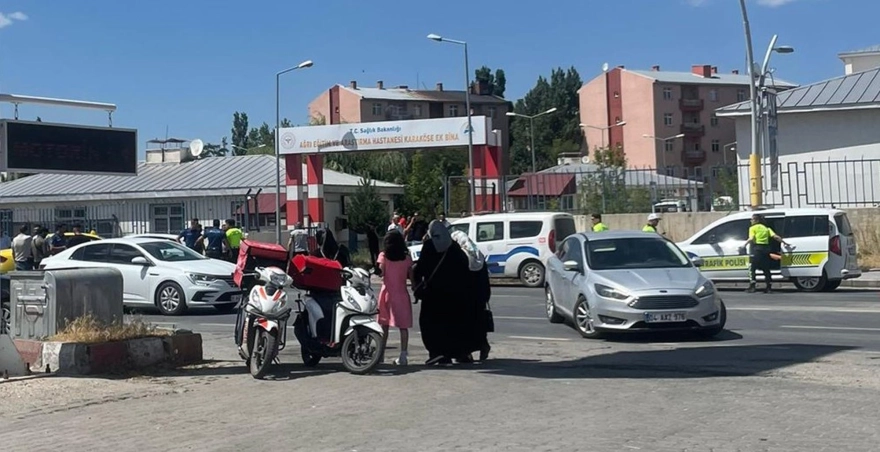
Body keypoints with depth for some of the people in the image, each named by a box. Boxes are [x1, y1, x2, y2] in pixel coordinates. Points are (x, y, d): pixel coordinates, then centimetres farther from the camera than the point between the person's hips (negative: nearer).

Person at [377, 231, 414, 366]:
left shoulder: (383, 256, -4)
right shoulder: (407, 258, 1)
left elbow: (381, 272, -13)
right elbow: (411, 277, 0)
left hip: (387, 293, 0)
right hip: (402, 294, 0)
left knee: (384, 325, 11)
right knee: (403, 326, 3)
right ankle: (403, 356, -1)